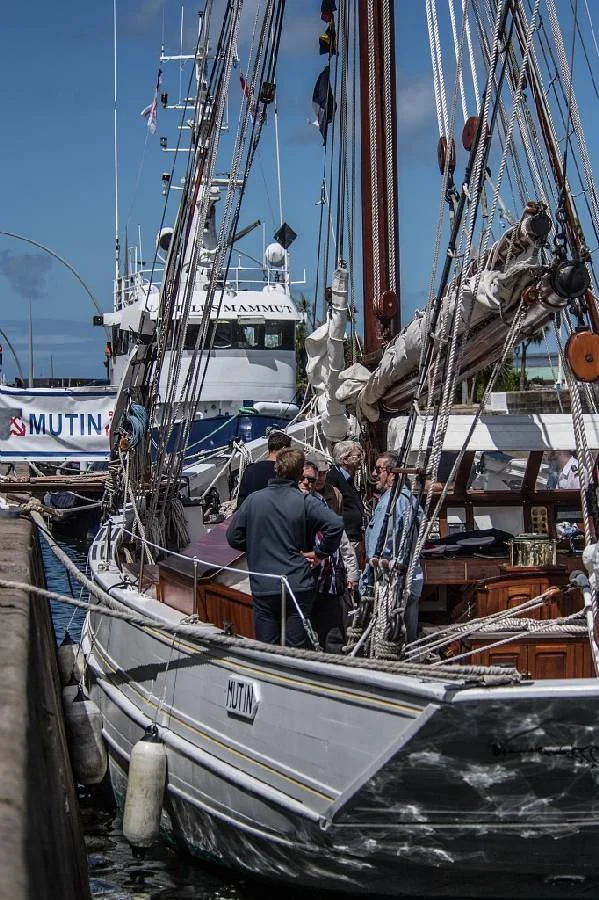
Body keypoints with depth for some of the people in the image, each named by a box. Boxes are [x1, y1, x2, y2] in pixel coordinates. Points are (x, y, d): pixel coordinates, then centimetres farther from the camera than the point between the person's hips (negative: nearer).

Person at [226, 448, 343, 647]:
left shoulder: (253, 500, 2)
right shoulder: (306, 502, -6)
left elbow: (233, 536, 6)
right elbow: (336, 524, -19)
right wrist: (319, 553, -6)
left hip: (262, 588, 2)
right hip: (299, 586, -2)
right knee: (297, 648, 3)